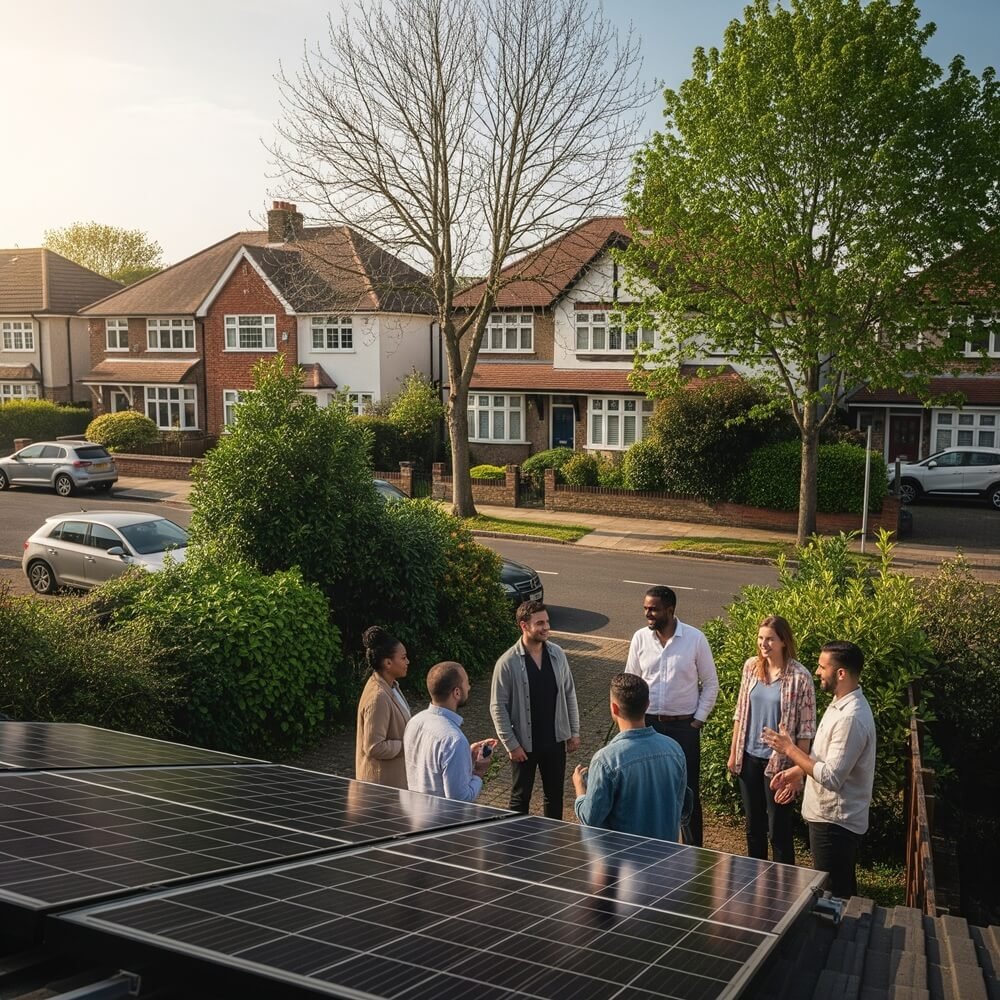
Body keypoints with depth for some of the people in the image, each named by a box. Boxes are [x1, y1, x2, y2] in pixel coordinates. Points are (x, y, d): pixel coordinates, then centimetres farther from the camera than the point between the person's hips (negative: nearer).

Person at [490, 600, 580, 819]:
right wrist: (511, 744, -13)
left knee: (555, 794, 17)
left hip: (555, 741, 4)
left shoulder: (557, 654, -3)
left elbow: (569, 694, 7)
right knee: (520, 798, 11)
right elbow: (498, 707, -13)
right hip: (524, 744, -4)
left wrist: (574, 731, 6)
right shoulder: (508, 663, -17)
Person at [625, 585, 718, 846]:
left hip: (684, 726, -2)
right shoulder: (640, 638, -2)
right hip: (648, 724, 3)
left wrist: (699, 719, -5)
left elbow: (710, 683, -1)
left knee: (689, 792, 5)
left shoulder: (695, 638, -9)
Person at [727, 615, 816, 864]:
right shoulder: (751, 666, 0)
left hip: (778, 761, -5)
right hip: (749, 757, 5)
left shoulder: (799, 677, -15)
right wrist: (733, 752, 9)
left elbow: (805, 728, -12)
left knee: (778, 829, 6)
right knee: (753, 823, 19)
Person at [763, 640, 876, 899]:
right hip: (834, 818, 10)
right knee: (844, 892, 22)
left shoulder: (851, 718, -27)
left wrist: (790, 749, -20)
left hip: (835, 822, -10)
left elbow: (831, 777, -28)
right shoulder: (841, 704, 5)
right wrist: (798, 772, 8)